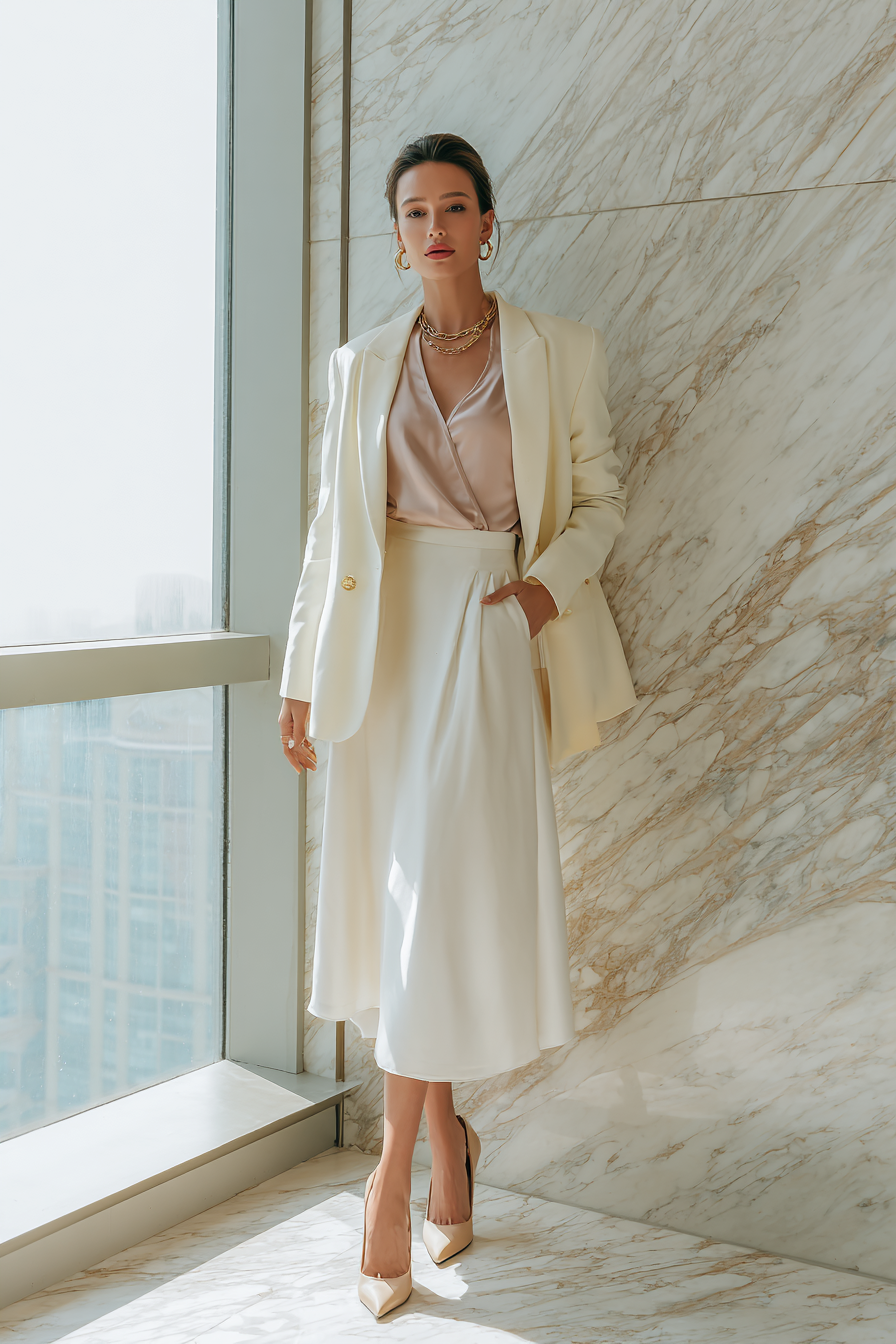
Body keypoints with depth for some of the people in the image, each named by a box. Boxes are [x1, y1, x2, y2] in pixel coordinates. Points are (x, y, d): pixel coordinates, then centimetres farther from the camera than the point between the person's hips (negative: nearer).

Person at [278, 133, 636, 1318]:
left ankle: (396, 1167, 7)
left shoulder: (560, 355, 3)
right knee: (394, 900, 6)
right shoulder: (362, 365, 10)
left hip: (488, 640, -3)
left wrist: (552, 578, -13)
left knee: (443, 897, -7)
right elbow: (333, 526, 10)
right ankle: (448, 1141, 24)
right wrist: (304, 676, 7)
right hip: (384, 642, 3)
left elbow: (600, 497, 7)